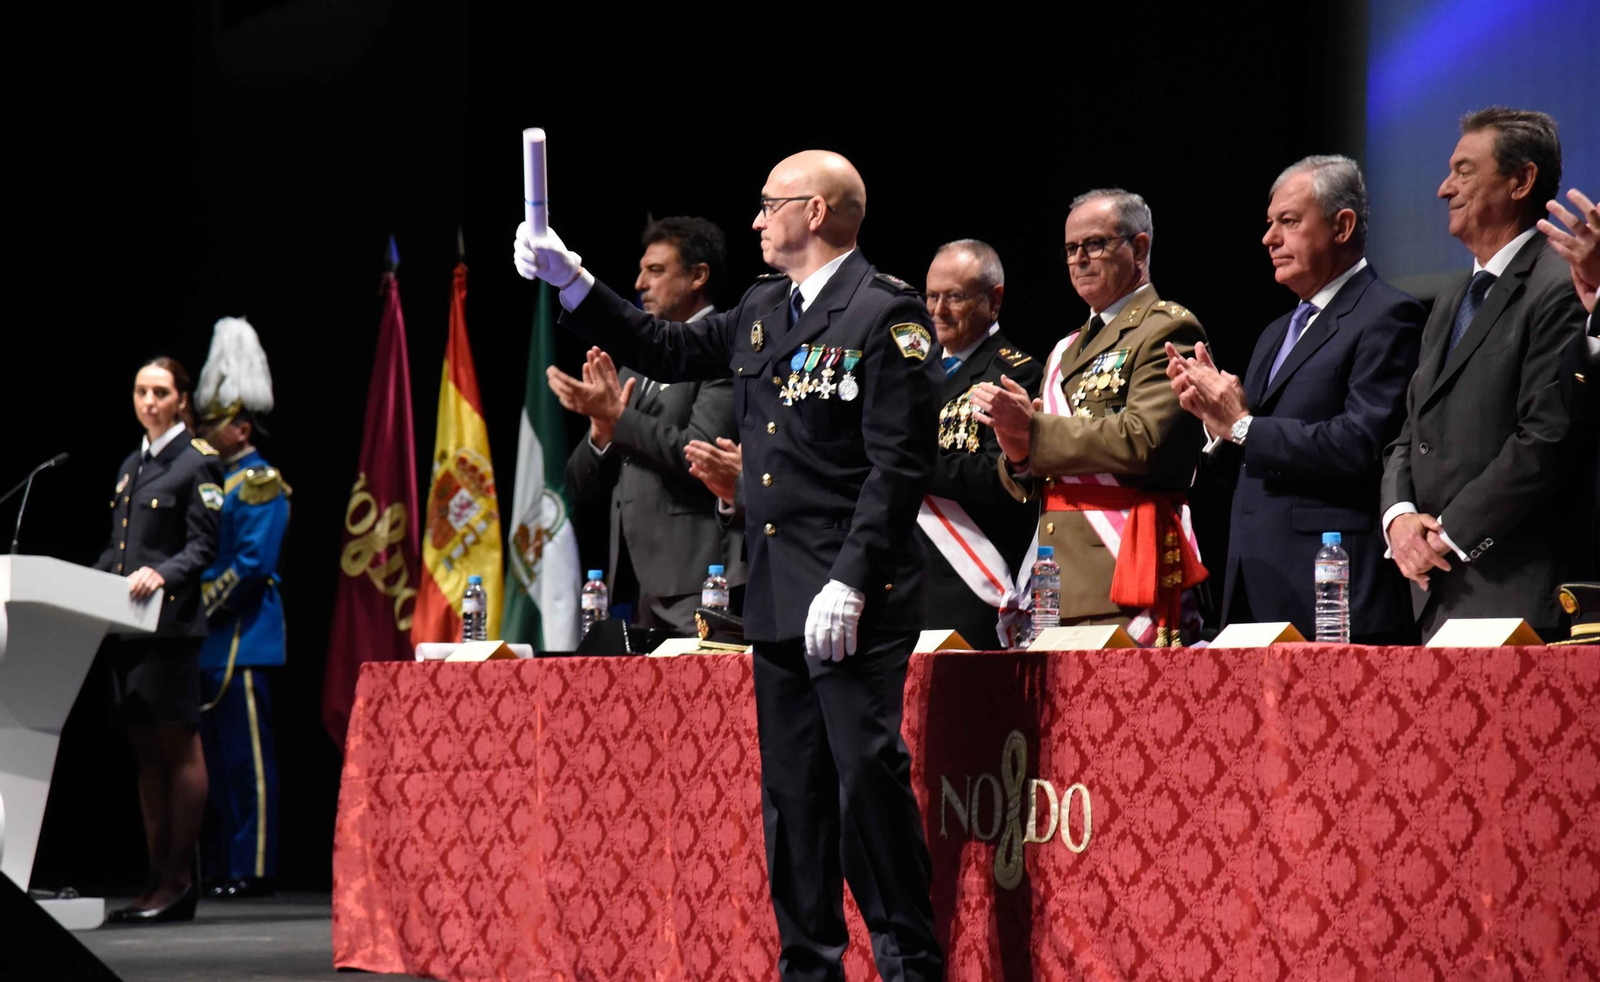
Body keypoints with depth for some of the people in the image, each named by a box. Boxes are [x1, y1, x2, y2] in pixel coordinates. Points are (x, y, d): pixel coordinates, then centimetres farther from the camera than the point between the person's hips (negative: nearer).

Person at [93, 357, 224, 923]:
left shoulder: (198, 462, -1)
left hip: (171, 619, -8)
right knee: (146, 749, 8)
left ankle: (178, 881, -4)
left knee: (178, 747, -5)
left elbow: (203, 546, -8)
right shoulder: (131, 466, 20)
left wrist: (161, 574, -24)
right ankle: (158, 878, 11)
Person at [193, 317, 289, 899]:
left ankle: (251, 871, -6)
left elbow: (253, 565, -16)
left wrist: (200, 605, -13)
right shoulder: (215, 478, 19)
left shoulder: (260, 483, -8)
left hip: (242, 641, -9)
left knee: (247, 757, -7)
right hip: (207, 643, 9)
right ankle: (220, 869, 13)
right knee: (215, 758, 10)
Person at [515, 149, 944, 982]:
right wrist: (573, 284, 21)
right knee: (791, 789, 10)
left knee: (868, 773, -10)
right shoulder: (762, 311, 15)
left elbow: (898, 466, -15)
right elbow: (670, 353, 27)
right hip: (777, 598, 8)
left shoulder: (886, 314, -10)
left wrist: (851, 583, -21)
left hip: (856, 601, -8)